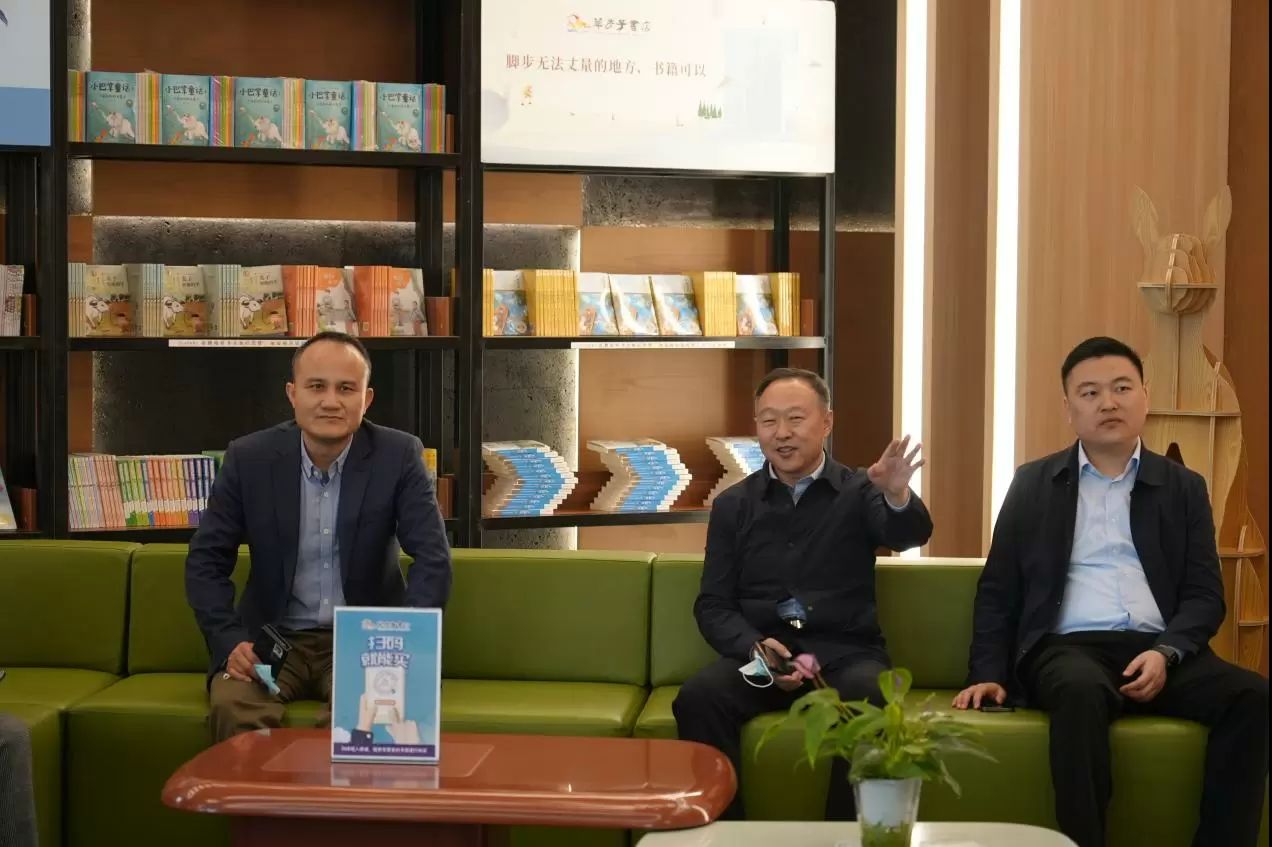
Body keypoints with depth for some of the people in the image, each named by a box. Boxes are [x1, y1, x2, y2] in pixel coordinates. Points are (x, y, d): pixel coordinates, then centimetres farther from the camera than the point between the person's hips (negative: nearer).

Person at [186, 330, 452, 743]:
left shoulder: (398, 456, -6)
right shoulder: (248, 458, -3)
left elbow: (433, 559, -9)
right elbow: (206, 561, 1)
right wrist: (230, 642, -14)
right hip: (273, 639, 1)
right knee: (231, 702, -29)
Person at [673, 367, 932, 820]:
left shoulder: (859, 491, 7)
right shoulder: (733, 505, 12)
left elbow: (910, 535, -13)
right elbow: (713, 605, 9)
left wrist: (898, 497, -37)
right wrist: (756, 647, -13)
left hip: (845, 654, -1)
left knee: (870, 703, -34)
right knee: (697, 698, -29)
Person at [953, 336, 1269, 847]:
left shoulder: (1184, 487, 16)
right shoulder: (1033, 484, 14)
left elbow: (1205, 595, 8)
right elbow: (998, 590, 13)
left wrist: (1166, 652, -12)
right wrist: (988, 674, 0)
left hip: (1159, 651, 2)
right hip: (1067, 647, -2)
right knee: (1082, 690, -38)